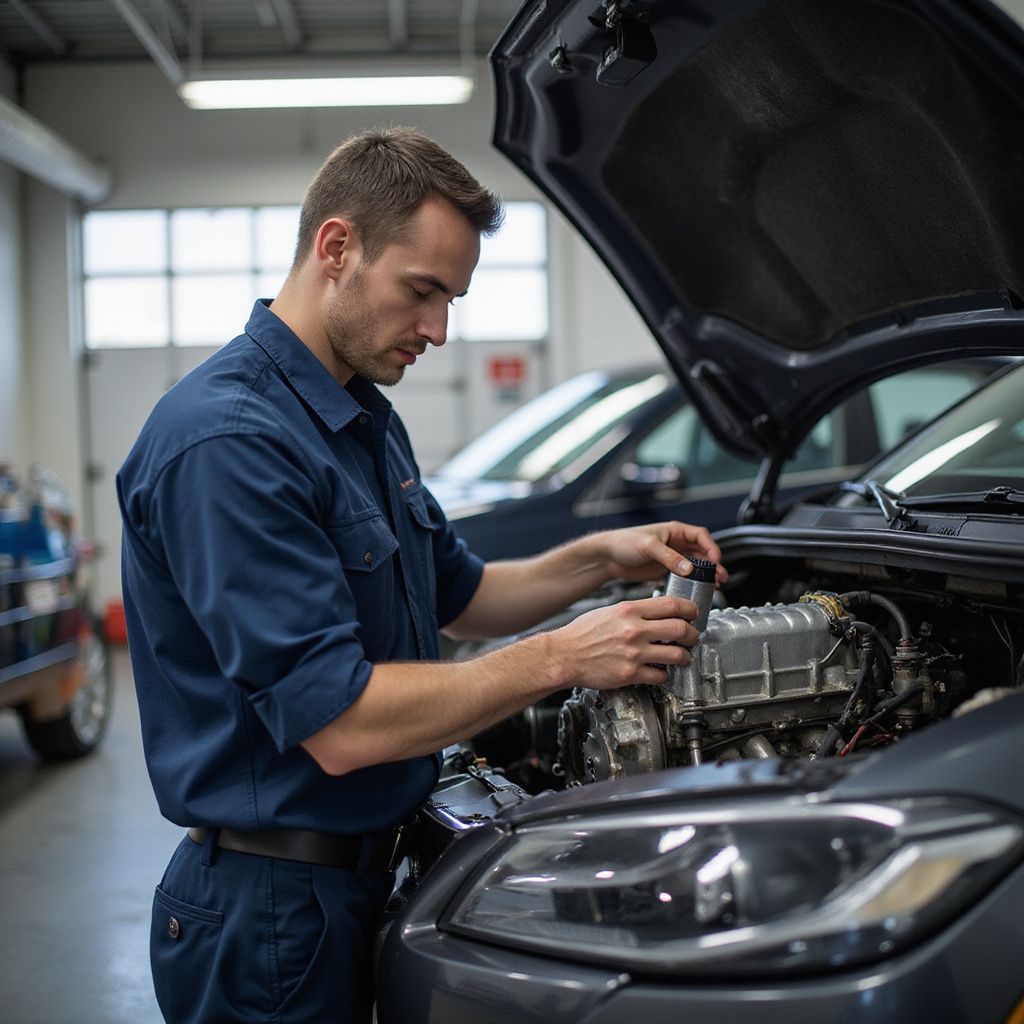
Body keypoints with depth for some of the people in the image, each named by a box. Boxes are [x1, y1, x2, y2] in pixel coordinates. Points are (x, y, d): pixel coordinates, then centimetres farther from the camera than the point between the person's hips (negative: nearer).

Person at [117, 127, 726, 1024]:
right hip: (272, 909, -9)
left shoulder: (366, 420, 9)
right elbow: (339, 725, -28)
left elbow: (457, 596, 20)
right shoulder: (225, 442, -24)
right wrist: (562, 658, -22)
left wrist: (601, 560, 5)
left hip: (360, 875, 9)